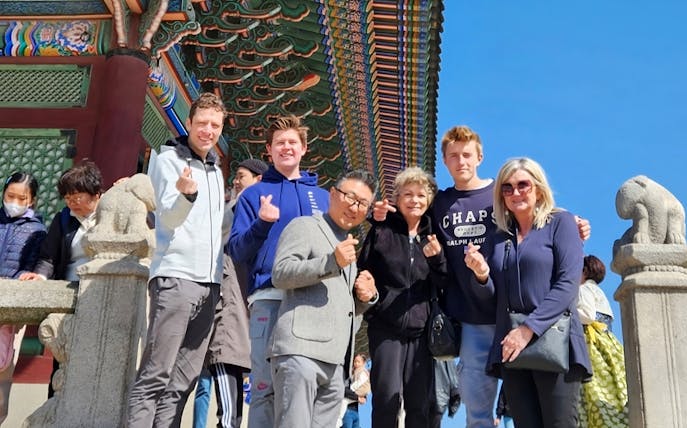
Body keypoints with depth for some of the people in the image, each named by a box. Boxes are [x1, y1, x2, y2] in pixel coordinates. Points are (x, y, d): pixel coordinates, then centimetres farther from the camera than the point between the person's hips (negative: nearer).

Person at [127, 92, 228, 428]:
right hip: (175, 277, -6)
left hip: (209, 282, 7)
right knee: (155, 376, -10)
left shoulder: (216, 170, 21)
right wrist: (186, 193, -31)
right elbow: (169, 219, -12)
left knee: (182, 382, 3)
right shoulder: (169, 159, 1)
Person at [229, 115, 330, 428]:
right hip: (269, 296, -2)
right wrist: (261, 223, -12)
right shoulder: (253, 194, 12)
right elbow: (237, 253, 4)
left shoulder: (322, 196, 19)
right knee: (266, 386, -4)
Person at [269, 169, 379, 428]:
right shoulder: (305, 226, 5)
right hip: (301, 350, -8)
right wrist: (331, 262, -18)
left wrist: (367, 297, 11)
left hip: (334, 363, 8)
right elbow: (280, 274, -10)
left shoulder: (351, 247, 28)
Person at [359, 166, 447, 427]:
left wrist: (437, 258, -12)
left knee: (420, 402, 4)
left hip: (421, 329, 3)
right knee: (387, 397, -10)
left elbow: (444, 285, 5)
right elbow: (363, 273, 4)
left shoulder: (432, 237, 10)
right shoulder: (381, 231, 2)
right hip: (386, 328, -3)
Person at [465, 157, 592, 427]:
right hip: (511, 346, 5)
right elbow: (493, 294, 16)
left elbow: (568, 283, -9)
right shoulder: (500, 236, 17)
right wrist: (481, 275, -7)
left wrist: (530, 328, -16)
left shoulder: (560, 222, 3)